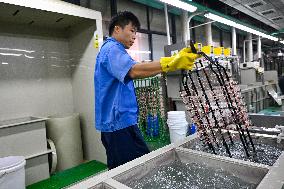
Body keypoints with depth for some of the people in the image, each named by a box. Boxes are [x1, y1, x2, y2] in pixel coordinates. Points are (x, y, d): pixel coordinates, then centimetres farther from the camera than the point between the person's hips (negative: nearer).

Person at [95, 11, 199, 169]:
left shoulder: (111, 49, 24)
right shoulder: (112, 48, -11)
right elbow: (134, 71, -30)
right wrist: (171, 63, -34)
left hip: (112, 123, 11)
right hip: (120, 122, -11)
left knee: (118, 172, 16)